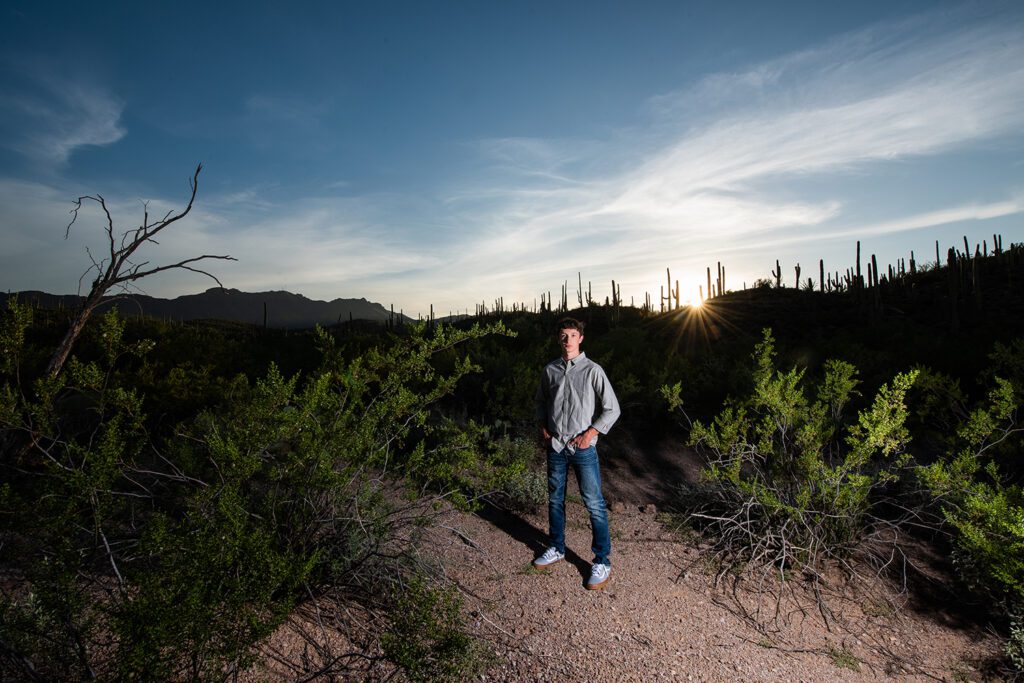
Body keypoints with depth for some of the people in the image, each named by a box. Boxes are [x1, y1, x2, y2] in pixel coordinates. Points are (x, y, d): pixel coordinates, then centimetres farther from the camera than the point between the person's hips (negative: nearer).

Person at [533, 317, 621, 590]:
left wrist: (590, 433, -13)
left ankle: (602, 562, 16)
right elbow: (541, 401, 19)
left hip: (583, 447, -4)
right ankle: (557, 548, 36)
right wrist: (543, 426, 5)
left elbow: (612, 409, -6)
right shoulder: (550, 370, 3)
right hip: (555, 446, 4)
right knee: (555, 499, 16)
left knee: (594, 504, 0)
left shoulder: (592, 370, -8)